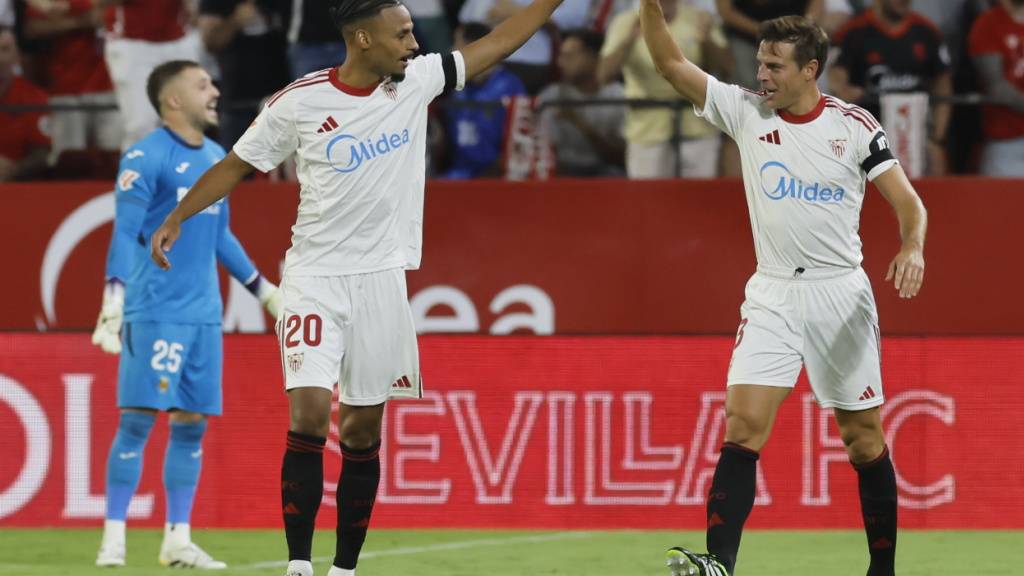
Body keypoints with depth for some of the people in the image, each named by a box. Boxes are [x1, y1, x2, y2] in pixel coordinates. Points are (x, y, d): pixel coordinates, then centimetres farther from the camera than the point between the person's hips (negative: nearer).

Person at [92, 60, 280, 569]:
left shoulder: (217, 159, 15)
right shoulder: (145, 159, -9)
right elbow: (125, 235, -15)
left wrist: (263, 289, 28)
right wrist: (113, 300, -25)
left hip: (204, 314, 7)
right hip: (154, 312, -7)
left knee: (191, 424, 6)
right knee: (138, 419, -9)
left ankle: (177, 540, 11)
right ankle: (113, 537, -6)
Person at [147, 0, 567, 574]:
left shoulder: (418, 80, 1)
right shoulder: (299, 102, -7)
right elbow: (237, 165, 4)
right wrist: (178, 216, -2)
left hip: (382, 279, 3)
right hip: (314, 276, -3)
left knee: (363, 431, 6)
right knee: (309, 416, -16)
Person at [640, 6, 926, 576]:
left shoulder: (854, 124, -4)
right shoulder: (746, 111, 3)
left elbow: (908, 202, -7)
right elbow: (673, 64, 0)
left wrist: (913, 247, -28)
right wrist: (652, 6, -15)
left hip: (841, 293, -2)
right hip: (772, 294, 2)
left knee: (864, 438, 4)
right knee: (743, 425, -13)